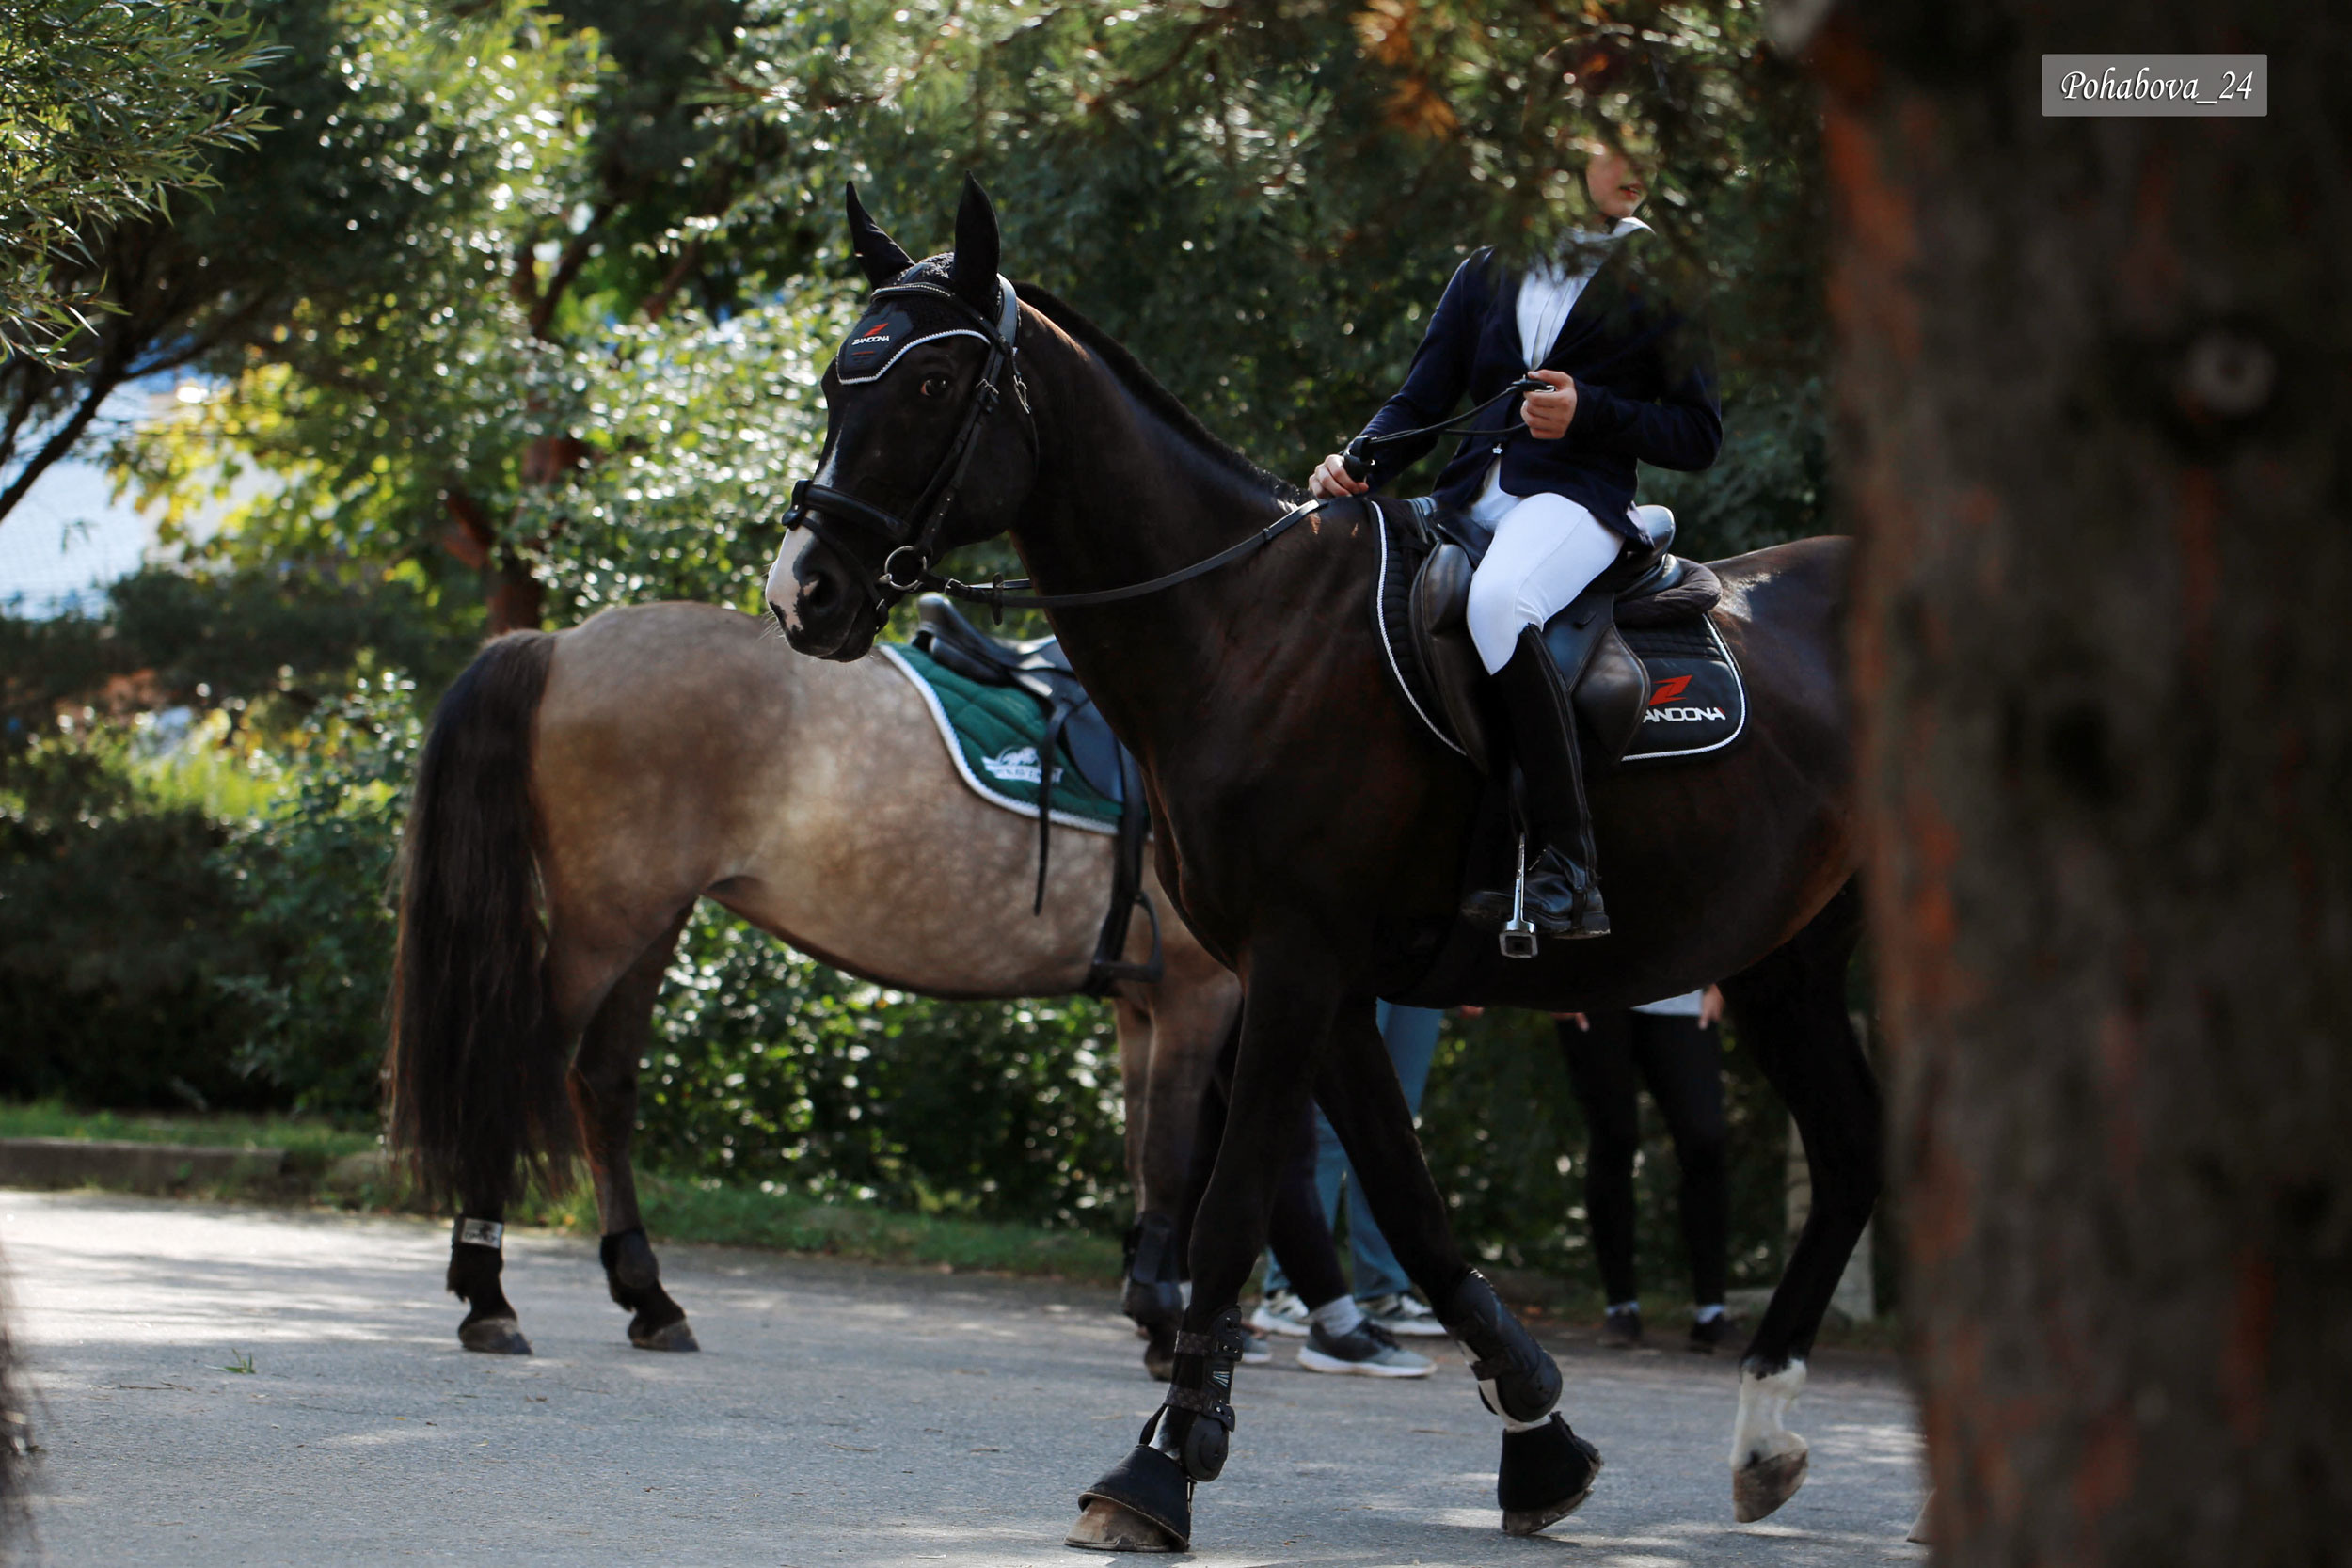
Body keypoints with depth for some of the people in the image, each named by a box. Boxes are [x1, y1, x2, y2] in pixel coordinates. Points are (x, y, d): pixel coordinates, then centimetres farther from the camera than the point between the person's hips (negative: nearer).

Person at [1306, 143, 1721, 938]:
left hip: (1578, 495, -6)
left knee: (1497, 602, -38)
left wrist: (1586, 414, -11)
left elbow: (1698, 434, 5)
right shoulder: (1486, 275, 19)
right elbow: (1419, 403, 16)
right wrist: (1358, 463, -5)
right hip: (1469, 499, 6)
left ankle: (1568, 875, -40)